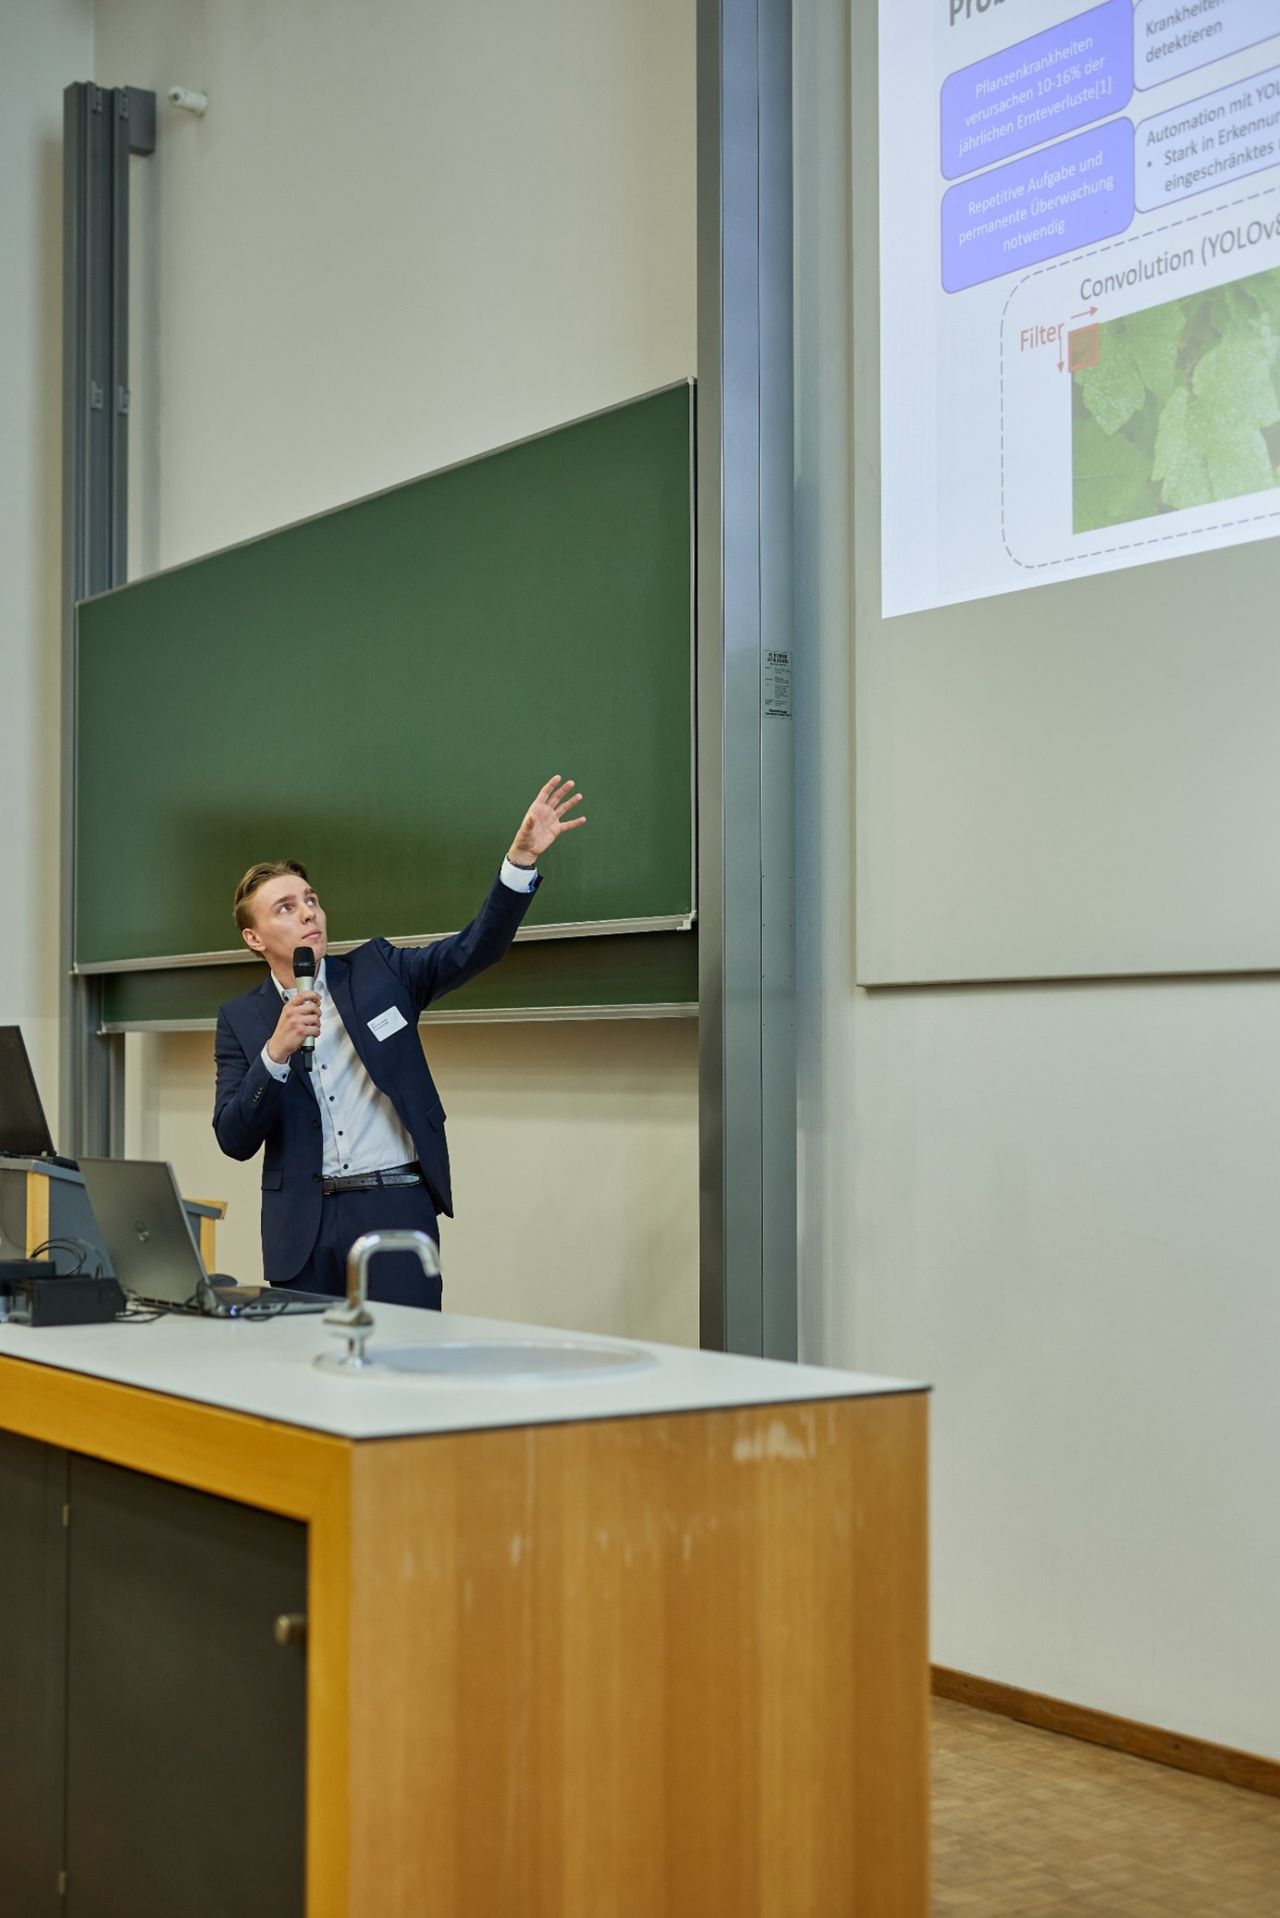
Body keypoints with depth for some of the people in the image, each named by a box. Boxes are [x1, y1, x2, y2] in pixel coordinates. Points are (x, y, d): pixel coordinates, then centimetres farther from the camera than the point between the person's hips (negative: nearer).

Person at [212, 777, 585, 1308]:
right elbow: (234, 1140, 0)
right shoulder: (241, 1019, 7)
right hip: (303, 1225, 1)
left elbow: (474, 949, -6)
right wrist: (276, 1051, -15)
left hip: (396, 1209, -1)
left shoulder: (378, 972, 6)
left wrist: (521, 856, -20)